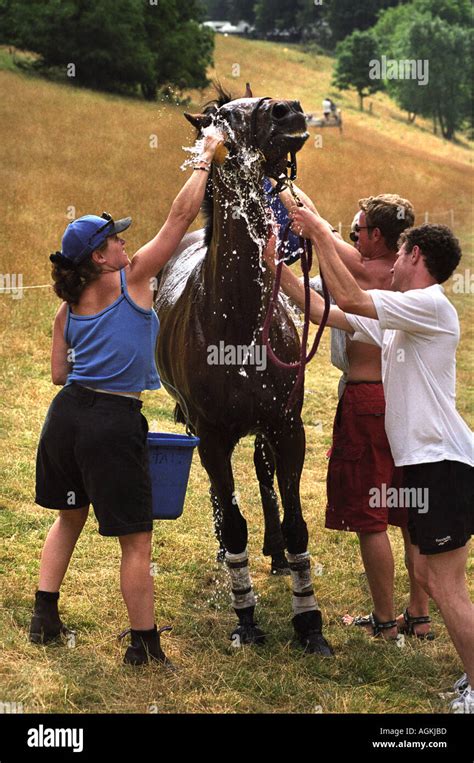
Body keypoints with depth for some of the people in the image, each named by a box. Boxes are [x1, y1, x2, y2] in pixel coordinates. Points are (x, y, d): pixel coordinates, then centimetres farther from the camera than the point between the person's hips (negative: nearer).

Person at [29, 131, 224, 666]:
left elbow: (59, 372, 13)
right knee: (135, 540, 2)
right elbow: (181, 216, -4)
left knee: (68, 517, 25)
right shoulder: (132, 279, -5)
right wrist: (204, 160, 5)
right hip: (114, 421, -6)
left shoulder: (68, 306, 10)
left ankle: (45, 618, 25)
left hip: (67, 412, 7)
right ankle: (144, 645, 7)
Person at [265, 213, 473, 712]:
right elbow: (325, 312, 21)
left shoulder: (432, 305, -12)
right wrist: (277, 267, 19)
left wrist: (321, 235, -14)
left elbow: (350, 299, -22)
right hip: (423, 463, 10)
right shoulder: (394, 320, 17)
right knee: (428, 576, 14)